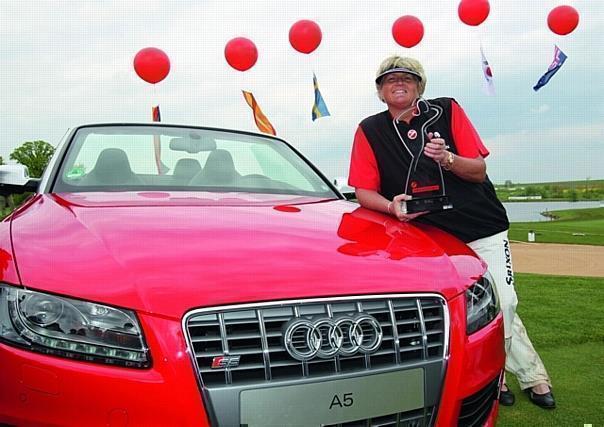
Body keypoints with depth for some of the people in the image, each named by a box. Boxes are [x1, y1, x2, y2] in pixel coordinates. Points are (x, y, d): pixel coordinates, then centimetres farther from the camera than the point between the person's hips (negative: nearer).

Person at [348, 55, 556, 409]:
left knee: (501, 305, -4)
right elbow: (364, 191, -2)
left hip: (484, 230, 1)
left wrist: (447, 159, -21)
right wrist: (393, 206, -23)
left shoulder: (447, 110, 2)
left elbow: (479, 171, 0)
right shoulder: (370, 131, 2)